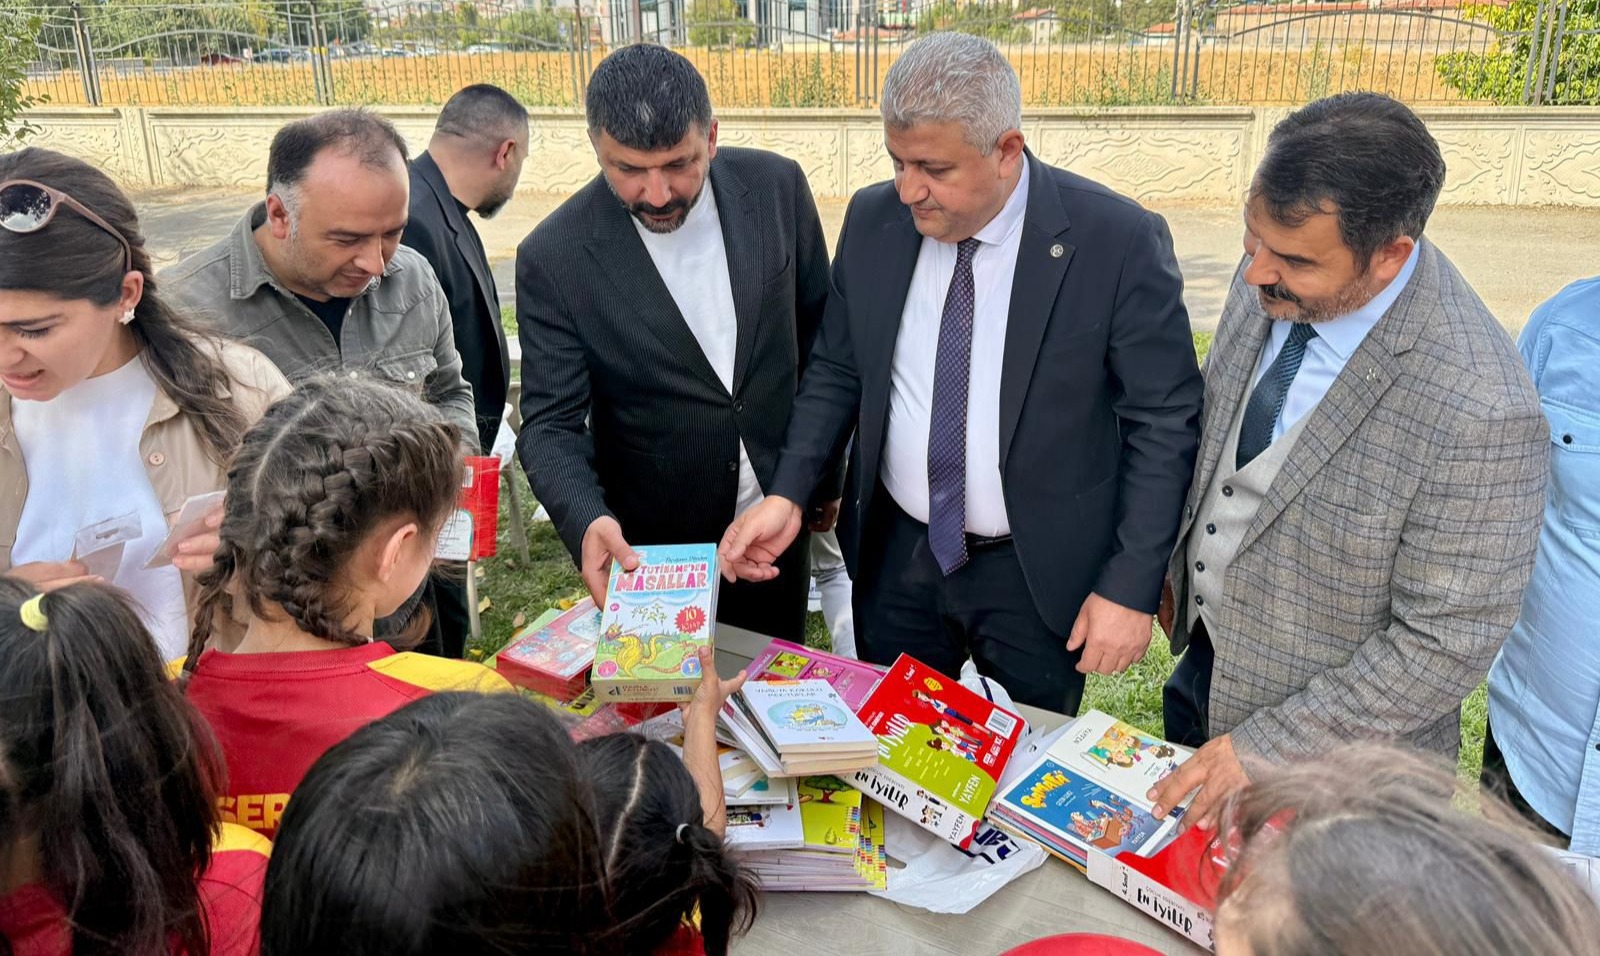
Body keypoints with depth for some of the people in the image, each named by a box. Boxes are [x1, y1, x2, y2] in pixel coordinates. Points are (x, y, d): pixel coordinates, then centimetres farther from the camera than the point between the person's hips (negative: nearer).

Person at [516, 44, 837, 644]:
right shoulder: (553, 257, -17)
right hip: (651, 548, -2)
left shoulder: (776, 186, -10)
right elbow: (550, 424, -13)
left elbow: (819, 335, 2)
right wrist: (587, 521, -33)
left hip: (777, 522, 2)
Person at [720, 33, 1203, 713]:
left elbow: (1165, 421, -12)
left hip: (1040, 572, -3)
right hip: (894, 555, 3)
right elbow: (836, 370, 4)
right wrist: (787, 493, -9)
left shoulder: (1118, 241, -18)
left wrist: (1132, 585, -14)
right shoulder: (873, 220, -6)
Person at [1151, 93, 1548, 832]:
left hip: (1331, 744, -6)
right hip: (1203, 660, 6)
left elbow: (1446, 645, -25)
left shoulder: (1477, 411, -34)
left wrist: (1264, 749, -23)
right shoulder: (1271, 280, -13)